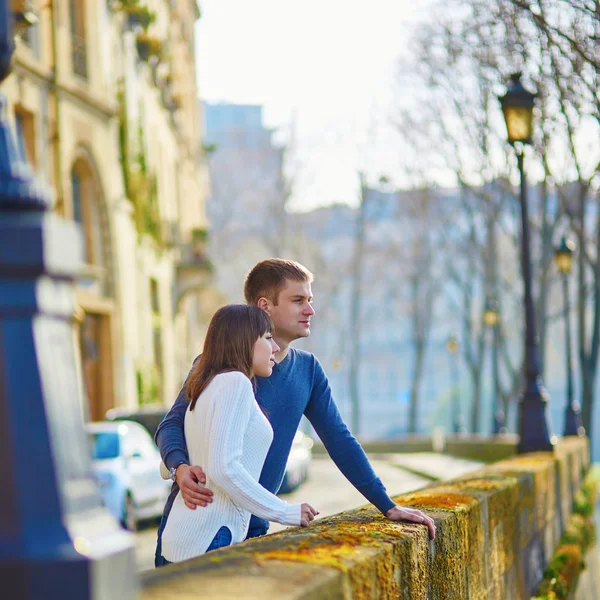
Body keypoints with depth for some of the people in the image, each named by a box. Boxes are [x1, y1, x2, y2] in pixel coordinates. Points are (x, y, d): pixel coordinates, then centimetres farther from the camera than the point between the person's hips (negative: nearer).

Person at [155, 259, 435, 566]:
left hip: (253, 527, 5)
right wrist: (180, 468, -30)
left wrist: (388, 506, 8)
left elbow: (339, 440, 11)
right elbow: (172, 425, -8)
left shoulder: (308, 369, 7)